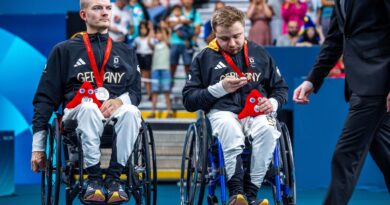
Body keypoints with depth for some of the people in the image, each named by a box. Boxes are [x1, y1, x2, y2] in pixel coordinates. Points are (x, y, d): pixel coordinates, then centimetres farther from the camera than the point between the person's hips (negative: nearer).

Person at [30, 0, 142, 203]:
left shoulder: (125, 52, 23)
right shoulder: (64, 50, 15)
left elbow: (135, 91, 16)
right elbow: (45, 98, 11)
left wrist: (119, 101, -11)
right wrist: (38, 145, 4)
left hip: (116, 110, 2)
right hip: (78, 111, -2)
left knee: (131, 112, -36)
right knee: (89, 108, -39)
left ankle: (114, 177, -28)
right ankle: (93, 177, -32)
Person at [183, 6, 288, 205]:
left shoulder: (259, 53, 18)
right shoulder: (204, 58, 13)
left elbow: (281, 88, 24)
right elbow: (189, 101, 9)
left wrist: (273, 103, 0)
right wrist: (220, 88, -4)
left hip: (257, 112, 2)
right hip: (222, 111, -2)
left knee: (267, 130, -35)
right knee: (229, 128, -39)